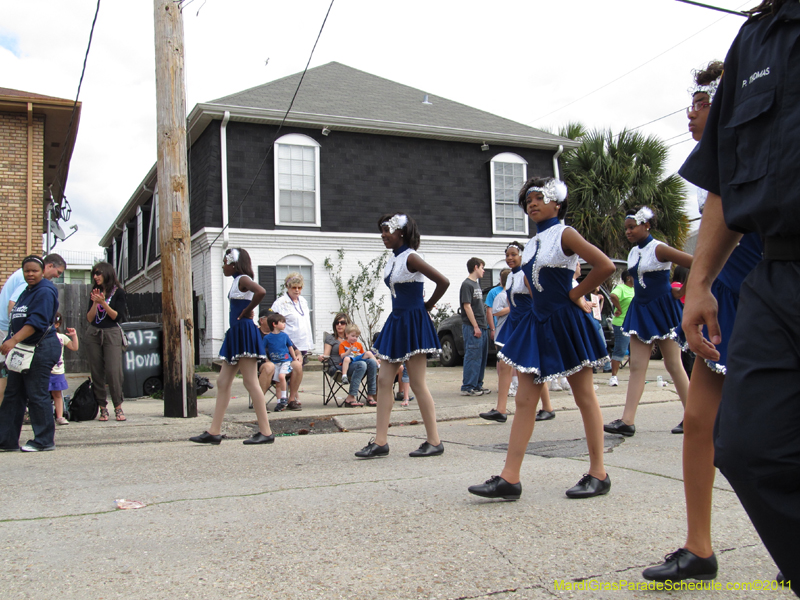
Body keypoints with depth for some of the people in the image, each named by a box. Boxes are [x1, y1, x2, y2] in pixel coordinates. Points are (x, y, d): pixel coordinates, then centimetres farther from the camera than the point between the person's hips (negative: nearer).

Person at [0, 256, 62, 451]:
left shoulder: (45, 292, -12)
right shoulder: (26, 292, 19)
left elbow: (37, 321, -24)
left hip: (41, 350, -10)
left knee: (37, 395, -6)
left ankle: (44, 441, 3)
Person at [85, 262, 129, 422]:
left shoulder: (118, 292, 1)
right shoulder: (94, 293, 14)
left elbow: (118, 316, -5)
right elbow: (89, 318, 8)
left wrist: (103, 302, -14)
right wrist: (95, 302, -6)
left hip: (112, 333, -4)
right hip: (93, 334, 4)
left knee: (113, 371, -12)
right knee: (96, 372, 0)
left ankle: (118, 407, -3)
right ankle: (103, 408, 6)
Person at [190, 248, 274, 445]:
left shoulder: (243, 279, -10)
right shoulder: (237, 281, 18)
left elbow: (261, 291, -30)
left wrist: (247, 311, -18)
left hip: (244, 332, -10)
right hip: (236, 333, 10)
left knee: (251, 382, -8)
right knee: (223, 382, 9)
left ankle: (266, 432, -4)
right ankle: (214, 432, 13)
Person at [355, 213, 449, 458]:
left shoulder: (410, 258, -14)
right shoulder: (393, 259, 12)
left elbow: (443, 282, -18)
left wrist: (427, 306, -6)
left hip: (413, 323, -9)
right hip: (397, 322, 9)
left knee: (418, 384, -4)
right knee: (384, 380, 6)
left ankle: (434, 442, 7)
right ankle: (380, 442, 9)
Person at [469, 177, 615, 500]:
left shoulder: (565, 234, -9)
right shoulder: (532, 243, 12)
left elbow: (605, 266, -19)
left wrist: (574, 295, -12)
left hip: (565, 322, -7)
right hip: (537, 322, 8)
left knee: (585, 397, 3)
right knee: (524, 400, 1)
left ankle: (598, 474, 14)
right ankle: (510, 477, 2)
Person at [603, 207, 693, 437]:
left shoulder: (658, 249, -14)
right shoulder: (633, 252, 8)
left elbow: (695, 265, -18)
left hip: (662, 309, -7)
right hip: (640, 310, 7)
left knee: (673, 365, 0)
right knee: (637, 365, 1)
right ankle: (627, 421, -2)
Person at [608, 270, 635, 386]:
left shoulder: (635, 289, 15)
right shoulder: (621, 288, -12)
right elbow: (613, 296, -33)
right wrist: (619, 309, -24)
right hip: (622, 324, -9)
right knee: (620, 350, -8)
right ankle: (613, 377, -4)